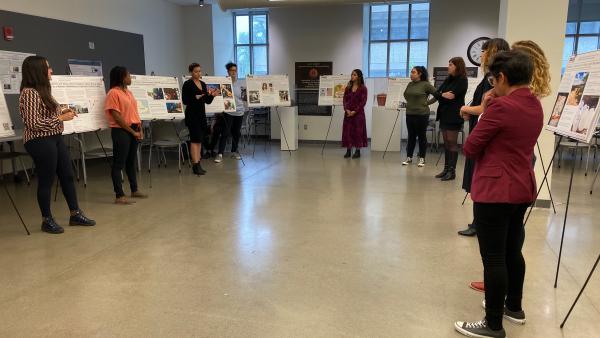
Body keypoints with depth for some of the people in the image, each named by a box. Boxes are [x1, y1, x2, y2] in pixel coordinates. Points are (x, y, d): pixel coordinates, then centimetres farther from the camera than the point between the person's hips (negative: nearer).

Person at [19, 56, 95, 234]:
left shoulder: (43, 90, 13)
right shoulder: (29, 93, -16)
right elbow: (34, 123, -21)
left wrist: (62, 112, 7)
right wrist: (61, 118, -16)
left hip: (55, 138, 10)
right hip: (40, 141, -10)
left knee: (68, 176, 12)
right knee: (46, 180, 1)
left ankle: (75, 214, 22)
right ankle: (47, 220, 15)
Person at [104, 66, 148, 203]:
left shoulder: (129, 92, 15)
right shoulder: (113, 93, -11)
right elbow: (116, 116, -16)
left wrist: (139, 129, 4)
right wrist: (132, 131, -13)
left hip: (133, 131, 9)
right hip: (121, 131, -9)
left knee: (132, 161, 16)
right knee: (119, 163, -3)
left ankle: (134, 190, 27)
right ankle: (119, 196, -1)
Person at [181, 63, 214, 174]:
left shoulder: (203, 84, 13)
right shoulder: (187, 84, -7)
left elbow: (207, 101, 13)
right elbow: (184, 100, -12)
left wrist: (212, 95, -5)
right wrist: (195, 97, -24)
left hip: (202, 114, 7)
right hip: (192, 115, -7)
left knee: (200, 140, 8)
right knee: (195, 139, -10)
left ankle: (198, 164, 14)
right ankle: (195, 165, -8)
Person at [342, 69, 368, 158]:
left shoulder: (363, 88, -3)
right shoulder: (348, 87, 10)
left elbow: (363, 101, -8)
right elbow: (345, 99, 7)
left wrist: (355, 111, -15)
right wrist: (346, 109, -9)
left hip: (358, 113, -4)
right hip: (348, 112, 4)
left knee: (358, 131, 0)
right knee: (347, 130, 3)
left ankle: (357, 151, 8)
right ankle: (348, 150, 11)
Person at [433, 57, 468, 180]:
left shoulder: (462, 80, -6)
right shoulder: (448, 79, 16)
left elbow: (452, 95, -16)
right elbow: (438, 92, 10)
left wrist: (441, 95, -2)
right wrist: (444, 95, -9)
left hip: (454, 115, -7)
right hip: (444, 114, 7)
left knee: (452, 142, -5)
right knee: (446, 142, 9)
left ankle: (452, 171, -1)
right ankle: (446, 169, 14)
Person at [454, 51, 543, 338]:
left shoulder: (500, 105, -18)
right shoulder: (535, 105, 9)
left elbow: (470, 148, -12)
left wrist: (484, 111, 1)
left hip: (495, 190, -9)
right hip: (522, 189, 9)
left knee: (493, 257, -1)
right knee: (512, 250, 21)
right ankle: (514, 306, 37)